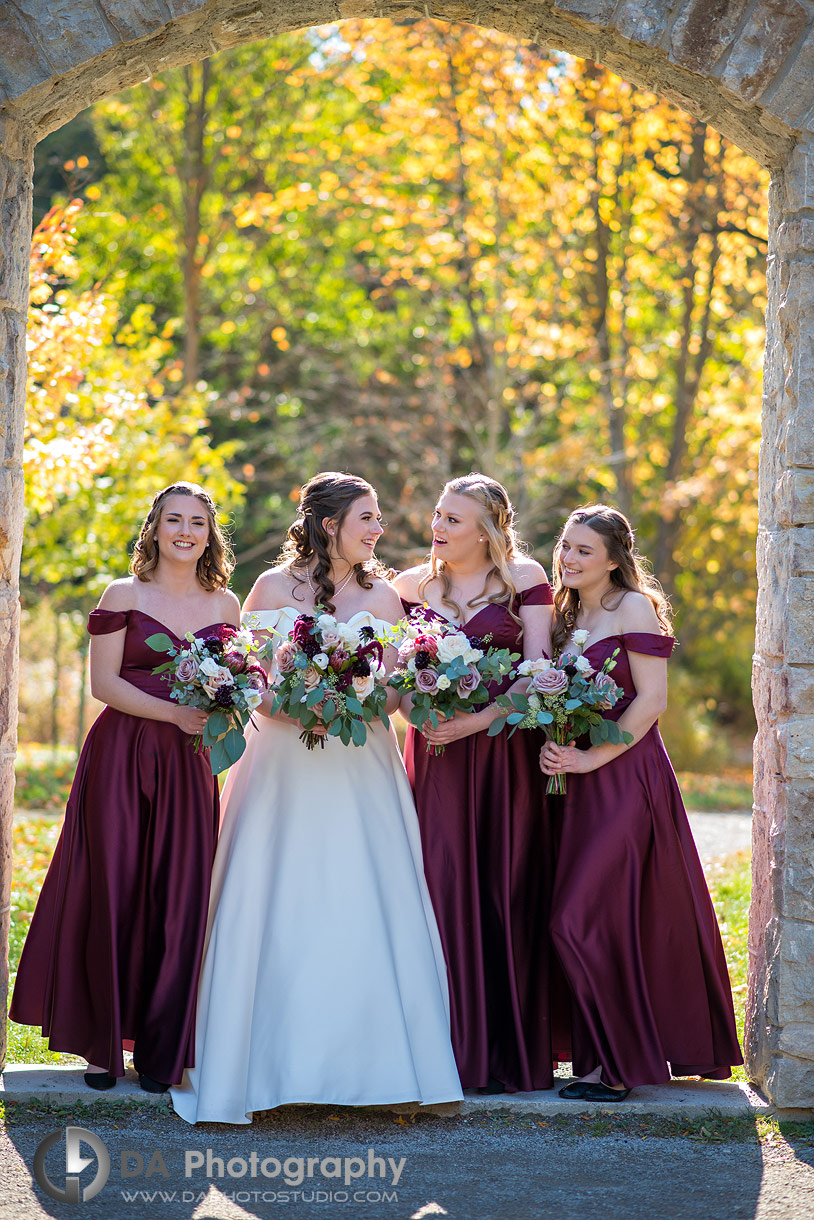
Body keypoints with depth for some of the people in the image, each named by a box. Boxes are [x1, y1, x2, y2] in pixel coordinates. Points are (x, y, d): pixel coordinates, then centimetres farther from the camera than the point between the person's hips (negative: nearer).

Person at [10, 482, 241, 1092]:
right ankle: (103, 1042, 10)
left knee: (178, 898, 1)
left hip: (187, 765, 3)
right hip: (121, 758, -3)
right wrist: (176, 714, -15)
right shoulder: (124, 595, 1)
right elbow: (105, 683, -5)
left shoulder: (224, 605, 11)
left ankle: (160, 1050, 12)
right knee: (112, 892, -2)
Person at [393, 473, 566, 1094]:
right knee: (444, 890, -4)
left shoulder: (525, 578, 1)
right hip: (435, 751, 2)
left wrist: (481, 718, -16)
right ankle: (456, 1048, 1)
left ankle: (512, 1052, 5)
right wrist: (418, 713, -10)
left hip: (505, 749, -2)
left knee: (507, 892, -2)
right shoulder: (412, 585, 11)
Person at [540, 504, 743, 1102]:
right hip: (583, 782, 7)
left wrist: (591, 758, -16)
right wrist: (555, 749, 1)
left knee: (584, 919, -11)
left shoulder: (633, 607, -7)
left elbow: (652, 700, -14)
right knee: (628, 922, 10)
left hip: (627, 778, -7)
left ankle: (617, 1064, -3)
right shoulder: (567, 616, 16)